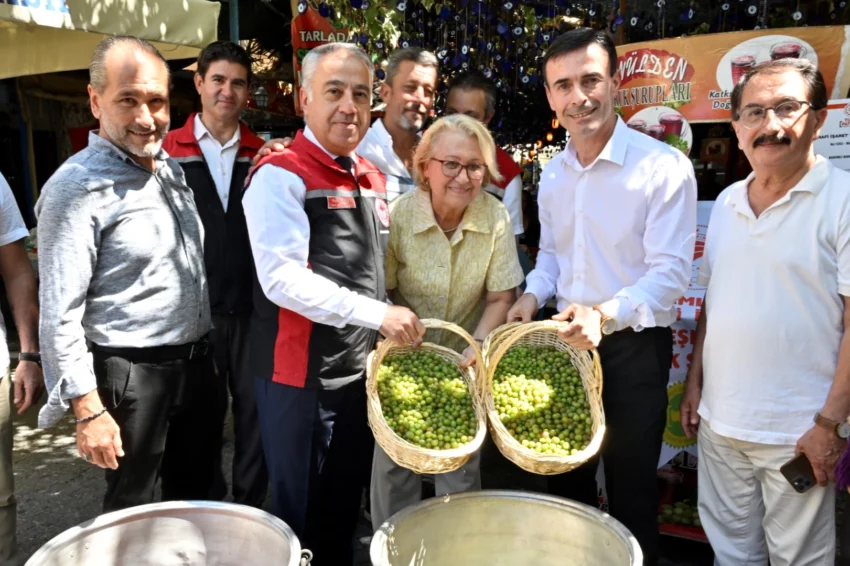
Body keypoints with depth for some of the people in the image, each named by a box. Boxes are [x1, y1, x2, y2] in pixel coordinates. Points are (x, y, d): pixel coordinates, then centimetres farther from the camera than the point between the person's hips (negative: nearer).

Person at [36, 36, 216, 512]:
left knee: (196, 493, 21)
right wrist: (89, 409, -18)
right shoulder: (77, 187, -16)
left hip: (195, 362, 7)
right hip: (131, 374, -7)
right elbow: (60, 315, -17)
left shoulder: (173, 168, 7)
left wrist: (210, 348, 15)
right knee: (132, 512, 11)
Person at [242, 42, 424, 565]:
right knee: (301, 519, 9)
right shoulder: (281, 175, -12)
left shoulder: (374, 180, 11)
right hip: (302, 376, -6)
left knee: (345, 513, 20)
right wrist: (377, 314, -23)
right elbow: (282, 278, -23)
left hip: (363, 371, 7)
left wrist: (394, 325, 9)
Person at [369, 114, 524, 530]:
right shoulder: (398, 215, -18)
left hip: (464, 359, 1)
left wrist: (479, 345, -19)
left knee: (461, 465, 11)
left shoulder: (496, 219, -15)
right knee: (393, 460, 11)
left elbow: (501, 297, -7)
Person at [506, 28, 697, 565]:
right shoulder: (553, 174, 4)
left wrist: (605, 314, -35)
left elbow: (669, 272, -20)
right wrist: (534, 294, -2)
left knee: (631, 491, 10)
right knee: (565, 480, 20)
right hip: (565, 342, 6)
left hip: (634, 346, -5)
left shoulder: (664, 167, -16)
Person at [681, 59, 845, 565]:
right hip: (719, 423, 5)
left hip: (797, 433, -5)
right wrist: (695, 381, 11)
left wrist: (830, 423, -15)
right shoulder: (727, 202, 7)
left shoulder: (841, 199, -11)